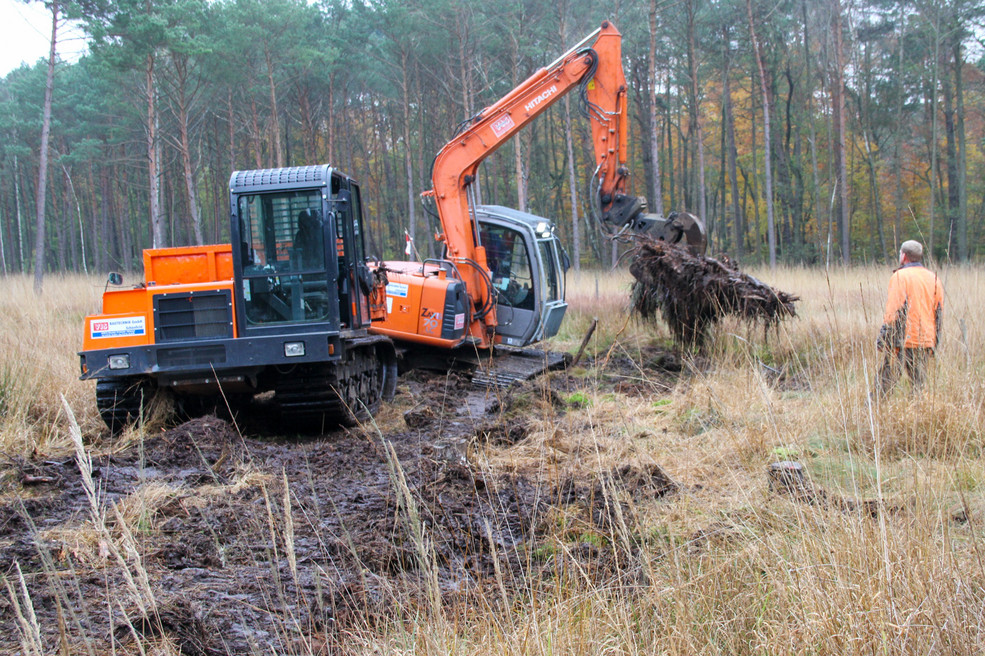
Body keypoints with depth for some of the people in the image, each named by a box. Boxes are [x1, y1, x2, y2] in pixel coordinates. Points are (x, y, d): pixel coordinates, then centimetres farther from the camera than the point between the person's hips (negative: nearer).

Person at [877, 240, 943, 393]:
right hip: (926, 341, 6)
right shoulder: (933, 278, 13)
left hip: (903, 340, -6)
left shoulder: (901, 276, -6)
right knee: (919, 384, 9)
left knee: (885, 383, -5)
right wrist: (934, 342, 20)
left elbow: (893, 311, -12)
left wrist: (883, 339, -9)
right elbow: (939, 311, 15)